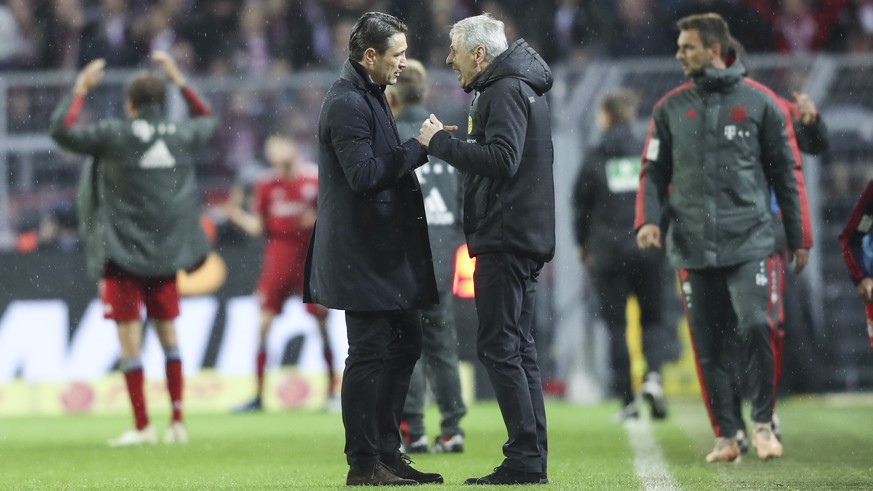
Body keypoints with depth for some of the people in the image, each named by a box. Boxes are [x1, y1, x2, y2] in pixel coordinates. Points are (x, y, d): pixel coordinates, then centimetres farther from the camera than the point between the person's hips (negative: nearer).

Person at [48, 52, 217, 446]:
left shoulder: (116, 136, -9)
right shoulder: (181, 136, 4)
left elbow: (60, 131, -5)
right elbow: (208, 120, 27)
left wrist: (80, 89, 6)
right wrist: (179, 80, 29)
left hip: (123, 251, -4)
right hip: (167, 251, 4)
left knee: (129, 334, -2)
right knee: (167, 331, 14)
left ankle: (142, 425, -5)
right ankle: (177, 421, 12)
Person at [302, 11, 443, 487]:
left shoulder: (369, 96, 17)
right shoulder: (347, 103, -16)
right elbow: (364, 174, -23)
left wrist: (422, 146, 10)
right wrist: (420, 147, -19)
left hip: (386, 249, 11)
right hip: (362, 253, -11)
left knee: (405, 344, 14)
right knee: (370, 352, -6)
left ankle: (387, 452, 21)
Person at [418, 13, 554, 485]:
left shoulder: (505, 93, -13)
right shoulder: (520, 88, 20)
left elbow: (501, 160, -24)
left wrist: (441, 142, -17)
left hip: (505, 241, -11)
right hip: (524, 238, 11)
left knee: (498, 348, -10)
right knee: (518, 348, 11)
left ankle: (525, 458, -12)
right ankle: (532, 458, 12)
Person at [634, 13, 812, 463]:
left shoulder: (760, 103, 3)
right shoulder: (670, 108, 10)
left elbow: (785, 172, 7)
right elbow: (654, 171, 14)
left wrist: (799, 238, 6)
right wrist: (649, 220, -4)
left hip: (749, 240, -3)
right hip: (692, 245, 3)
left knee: (755, 326, -17)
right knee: (709, 345, 2)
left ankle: (763, 423, -1)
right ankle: (725, 436, 10)